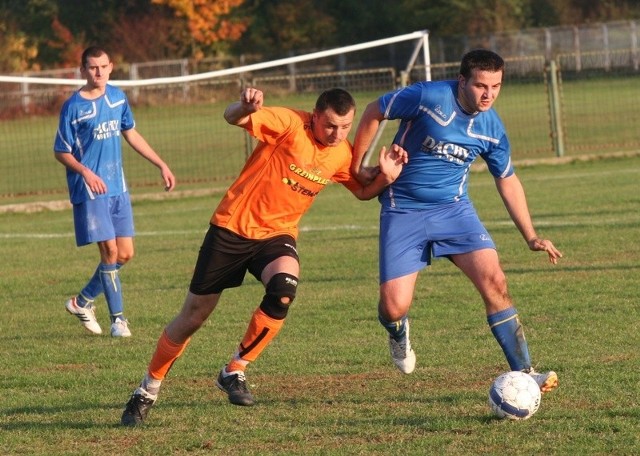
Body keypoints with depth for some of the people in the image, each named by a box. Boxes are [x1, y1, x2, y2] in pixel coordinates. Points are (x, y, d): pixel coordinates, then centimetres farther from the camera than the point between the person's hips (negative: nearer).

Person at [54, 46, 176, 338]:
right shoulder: (73, 107, -11)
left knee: (125, 253, 6)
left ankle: (82, 302, 23)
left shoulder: (117, 97, 7)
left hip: (118, 188, 6)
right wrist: (85, 172, -23)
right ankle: (118, 319, 1)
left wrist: (161, 165, 18)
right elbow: (61, 152, -6)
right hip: (90, 190, -6)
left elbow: (131, 134, 20)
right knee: (110, 251, -10)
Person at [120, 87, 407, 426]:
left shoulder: (342, 154, -2)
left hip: (277, 234, 3)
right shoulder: (290, 123, -18)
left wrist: (385, 176, -7)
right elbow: (233, 117, -29)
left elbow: (364, 191, 15)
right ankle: (148, 390, 26)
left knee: (284, 288, -30)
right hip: (232, 227, -3)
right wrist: (245, 107, -53)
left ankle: (234, 372, -13)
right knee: (193, 316, 5)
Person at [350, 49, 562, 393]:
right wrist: (356, 167, -2)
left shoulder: (492, 128, -2)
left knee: (494, 281, -17)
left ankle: (523, 374, -11)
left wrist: (531, 236, 10)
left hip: (454, 209, 3)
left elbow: (507, 181, 13)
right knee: (393, 308, -11)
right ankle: (398, 333, 29)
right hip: (403, 213, -3)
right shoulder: (429, 97, -18)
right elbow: (374, 112, -5)